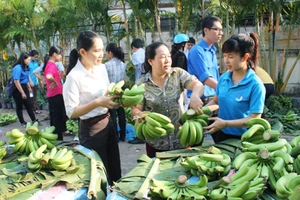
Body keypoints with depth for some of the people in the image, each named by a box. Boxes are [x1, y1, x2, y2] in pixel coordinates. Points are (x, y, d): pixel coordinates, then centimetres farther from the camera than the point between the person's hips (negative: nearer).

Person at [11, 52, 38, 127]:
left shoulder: (25, 67, 2)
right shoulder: (18, 67, -22)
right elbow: (16, 81, -24)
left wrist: (29, 87, 22)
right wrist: (22, 93, -21)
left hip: (24, 87, 8)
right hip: (17, 89, -8)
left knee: (29, 105, 11)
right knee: (19, 106, 7)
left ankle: (34, 120, 19)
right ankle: (22, 122, 18)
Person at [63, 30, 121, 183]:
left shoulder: (101, 68, 0)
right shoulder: (74, 77, -21)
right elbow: (71, 112, -21)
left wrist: (113, 95, -6)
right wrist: (97, 103, -29)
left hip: (108, 122, 7)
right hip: (91, 129, -7)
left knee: (115, 169, 21)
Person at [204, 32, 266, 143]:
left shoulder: (255, 85, -19)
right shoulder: (223, 78, -3)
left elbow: (254, 119, -20)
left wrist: (226, 123, -27)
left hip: (242, 138, -5)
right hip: (222, 135, 5)